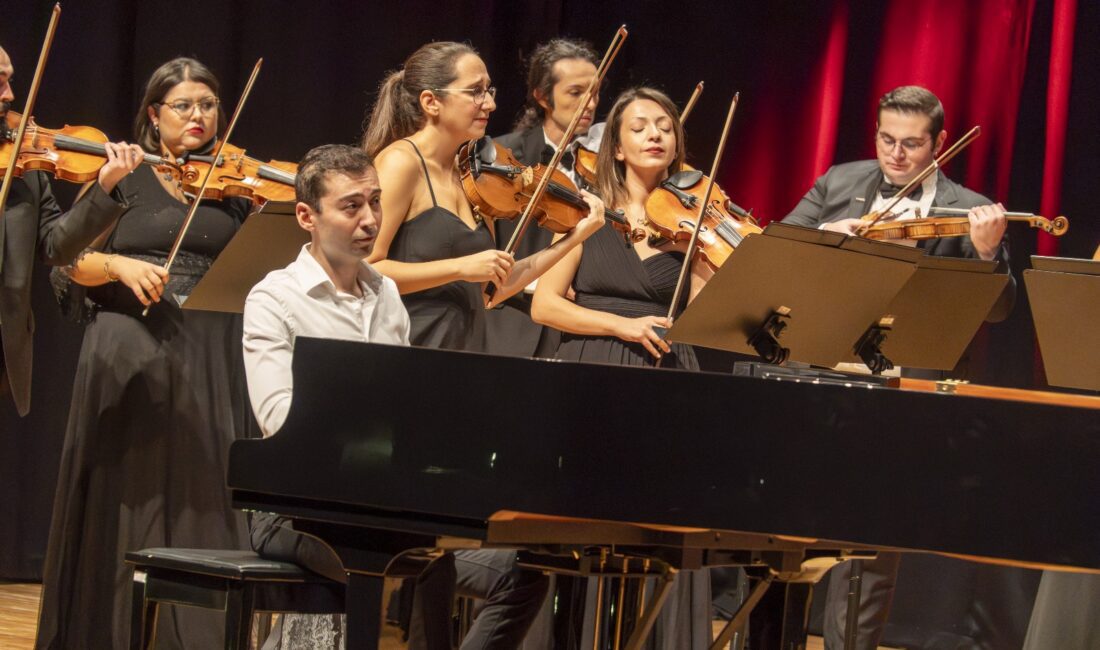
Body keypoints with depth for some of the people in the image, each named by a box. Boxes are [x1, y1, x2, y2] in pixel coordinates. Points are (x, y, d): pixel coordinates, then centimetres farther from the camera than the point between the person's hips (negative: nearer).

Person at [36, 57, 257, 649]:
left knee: (205, 501, -1)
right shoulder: (124, 177, 5)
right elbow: (75, 265, -1)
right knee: (127, 500, 0)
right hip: (132, 357, -2)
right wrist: (120, 265, -19)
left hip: (213, 361, 2)